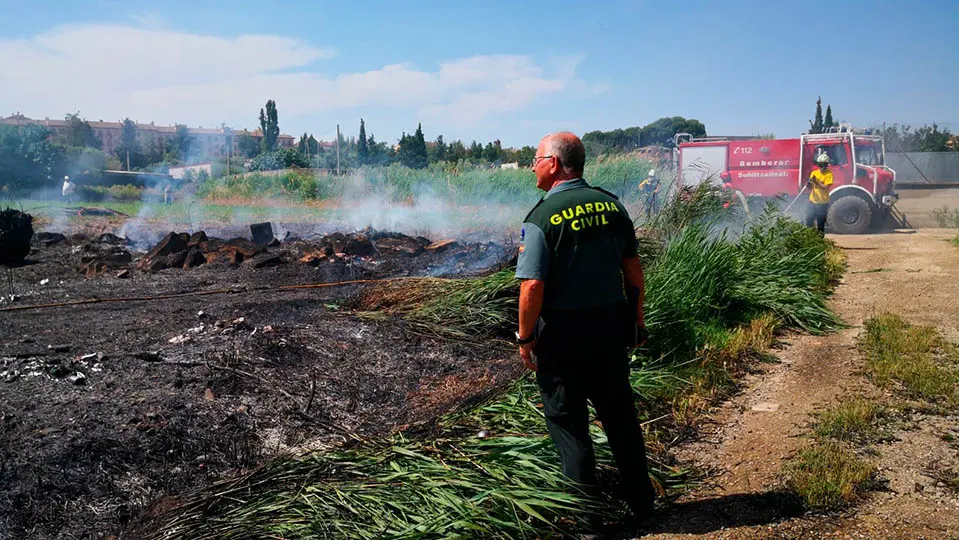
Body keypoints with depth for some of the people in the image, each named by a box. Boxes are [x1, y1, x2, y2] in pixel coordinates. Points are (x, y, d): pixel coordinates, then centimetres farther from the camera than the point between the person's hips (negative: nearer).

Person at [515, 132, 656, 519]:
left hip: (562, 331, -5)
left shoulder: (542, 216, -15)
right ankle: (641, 502, 30)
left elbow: (532, 285, -21)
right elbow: (634, 270, 6)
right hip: (610, 324, 5)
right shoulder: (612, 205, 2)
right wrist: (637, 319, 16)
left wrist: (525, 337, -9)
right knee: (619, 414, 17)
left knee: (566, 418, 13)